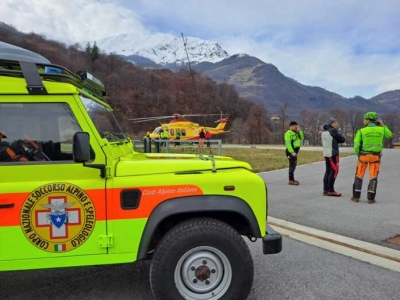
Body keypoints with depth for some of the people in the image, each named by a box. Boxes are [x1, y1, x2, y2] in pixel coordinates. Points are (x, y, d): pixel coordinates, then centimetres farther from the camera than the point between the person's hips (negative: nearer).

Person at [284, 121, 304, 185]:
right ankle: (291, 180, -10)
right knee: (292, 165, -11)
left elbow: (301, 138, 12)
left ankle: (292, 179, 24)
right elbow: (288, 143, -22)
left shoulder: (295, 133, 18)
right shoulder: (288, 133, -13)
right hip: (291, 152, -10)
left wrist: (300, 131, 2)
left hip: (295, 151, 10)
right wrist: (292, 152, -28)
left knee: (294, 165, 15)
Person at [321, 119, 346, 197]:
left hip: (326, 154, 8)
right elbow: (342, 139, -4)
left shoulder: (324, 132, 15)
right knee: (334, 171, -6)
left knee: (328, 171, 9)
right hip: (333, 153, -8)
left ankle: (326, 190, 10)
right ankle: (330, 190, -6)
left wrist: (335, 140, 3)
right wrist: (337, 140, 14)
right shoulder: (333, 130, -9)